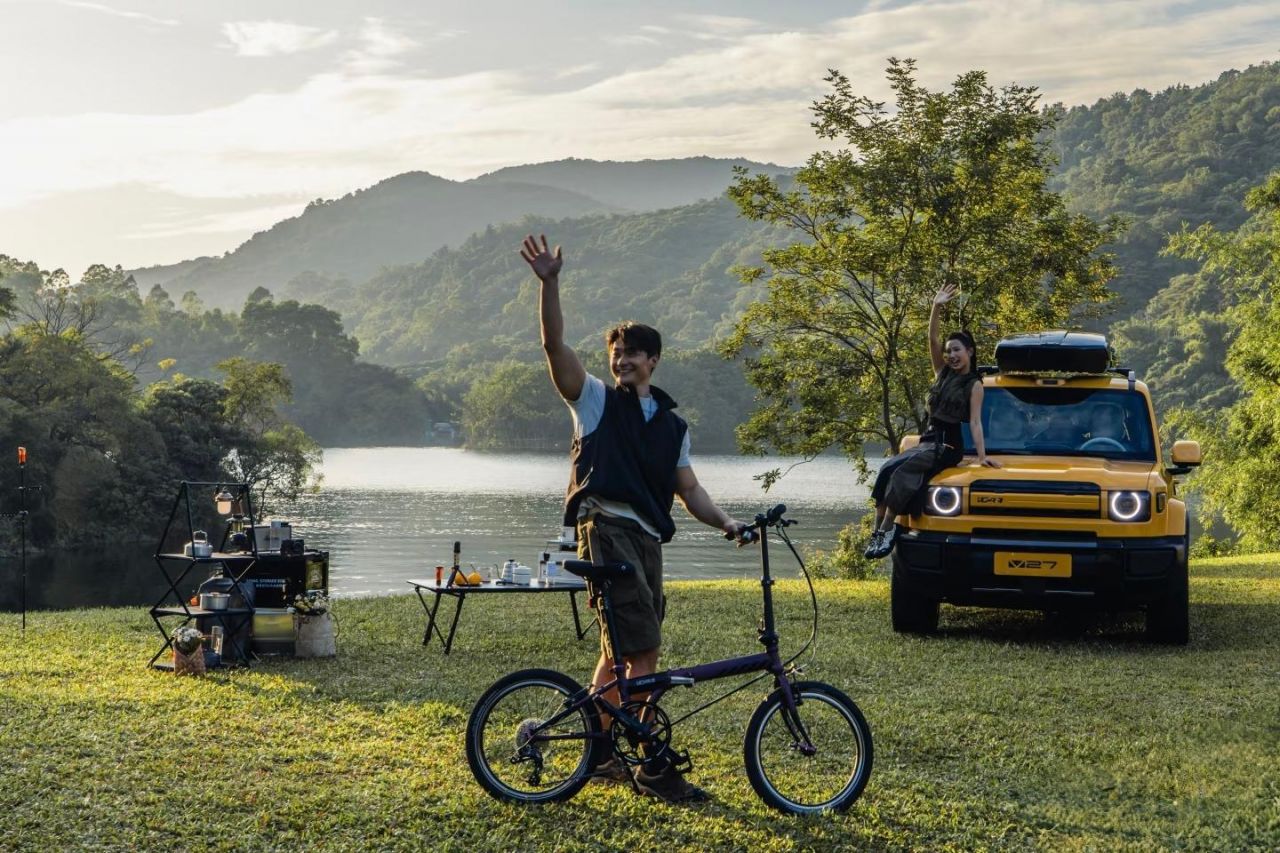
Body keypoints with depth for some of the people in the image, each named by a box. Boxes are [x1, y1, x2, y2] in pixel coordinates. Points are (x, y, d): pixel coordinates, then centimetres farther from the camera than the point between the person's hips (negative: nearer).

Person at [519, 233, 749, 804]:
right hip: (606, 527, -6)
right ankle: (653, 766, -9)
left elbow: (689, 490, 16)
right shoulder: (596, 401, 8)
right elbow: (555, 346, -5)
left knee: (619, 651, 13)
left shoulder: (672, 425, 21)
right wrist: (548, 284, -17)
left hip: (647, 538, 6)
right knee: (644, 651, -13)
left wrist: (727, 523, -1)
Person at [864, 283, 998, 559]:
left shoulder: (974, 384, -2)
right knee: (888, 470, -20)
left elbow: (975, 422, -8)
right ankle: (880, 529, -28)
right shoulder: (942, 372, 14)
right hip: (928, 439, 6)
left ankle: (886, 528, -31)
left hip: (948, 444, -6)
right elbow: (932, 340, 3)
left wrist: (982, 456, -17)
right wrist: (936, 308, -8)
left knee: (902, 470, -29)